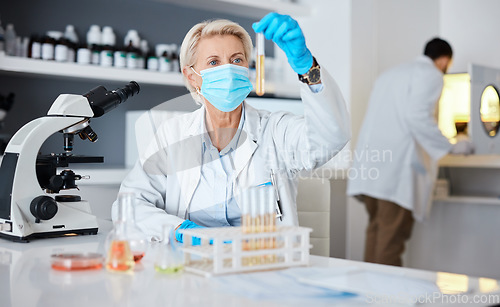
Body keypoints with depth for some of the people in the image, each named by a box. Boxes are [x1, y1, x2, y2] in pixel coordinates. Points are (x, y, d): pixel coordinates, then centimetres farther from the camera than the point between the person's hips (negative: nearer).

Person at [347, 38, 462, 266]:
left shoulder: (390, 73, 27)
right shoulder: (432, 75, 1)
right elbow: (417, 115, -15)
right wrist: (449, 146, -7)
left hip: (369, 160, 8)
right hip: (397, 164, -8)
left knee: (376, 229, 13)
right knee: (392, 236, -7)